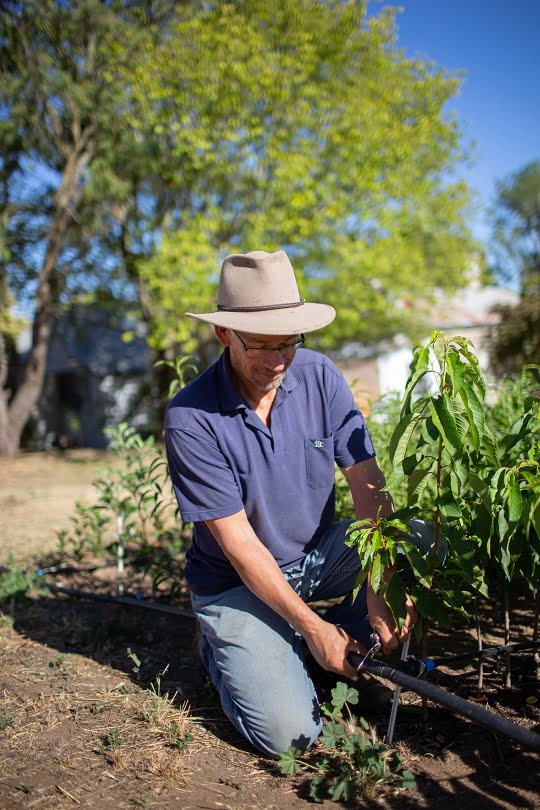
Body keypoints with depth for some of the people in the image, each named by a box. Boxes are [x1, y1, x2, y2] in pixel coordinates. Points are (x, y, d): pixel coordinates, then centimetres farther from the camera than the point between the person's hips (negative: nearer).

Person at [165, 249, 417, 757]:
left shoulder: (319, 376, -10)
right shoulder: (191, 420, -23)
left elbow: (367, 481, -13)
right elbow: (238, 542, -20)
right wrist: (313, 627, -20)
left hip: (319, 556, 5)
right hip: (239, 583, -4)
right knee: (290, 732, -17)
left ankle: (339, 648, 2)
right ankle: (223, 648, 13)